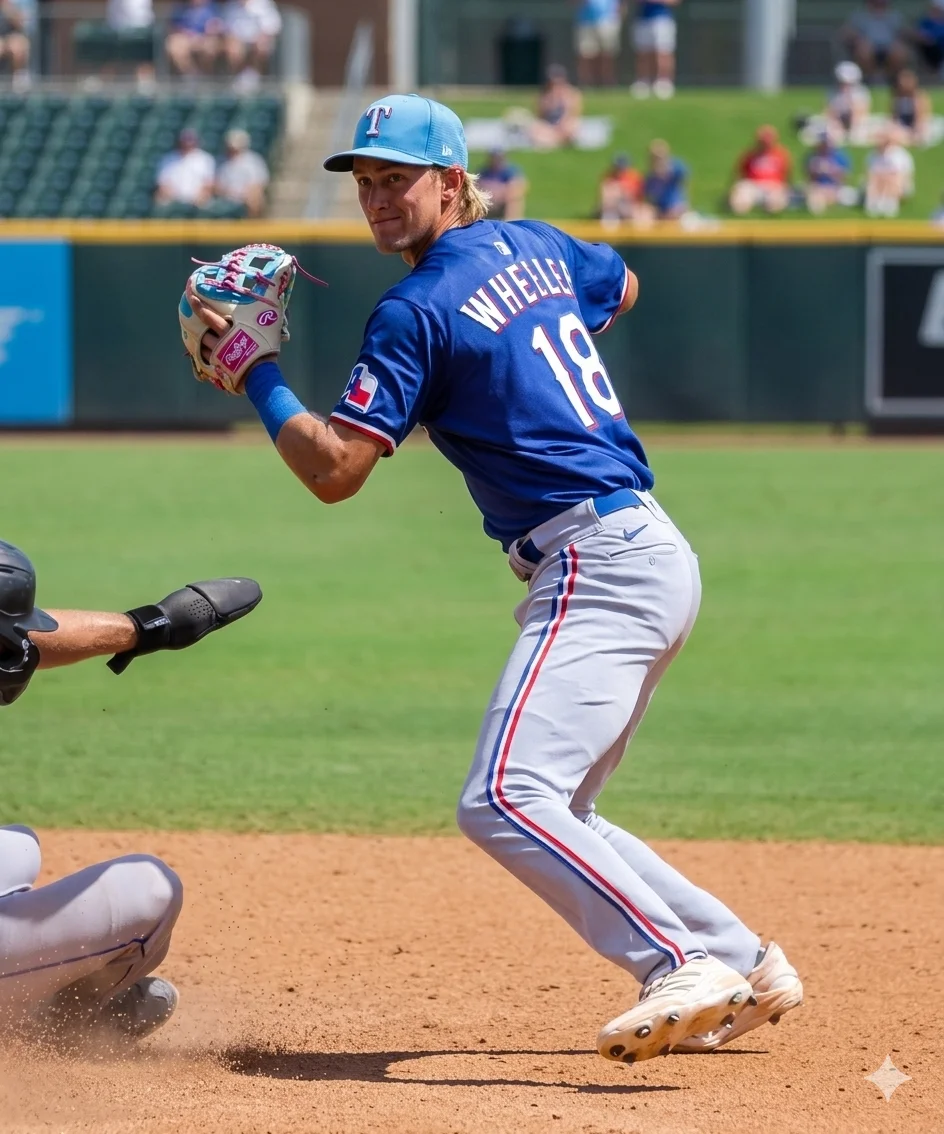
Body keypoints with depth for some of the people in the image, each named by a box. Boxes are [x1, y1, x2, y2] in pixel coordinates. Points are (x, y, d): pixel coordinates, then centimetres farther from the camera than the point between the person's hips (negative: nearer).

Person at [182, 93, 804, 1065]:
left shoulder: (416, 312, -10)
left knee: (504, 801, -22)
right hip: (653, 554, 10)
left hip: (598, 564, -10)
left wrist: (254, 375, -2)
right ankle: (747, 968, 20)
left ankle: (681, 970, -30)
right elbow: (618, 286, 39)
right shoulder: (534, 245, 15)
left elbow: (333, 472, -12)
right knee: (551, 817, 18)